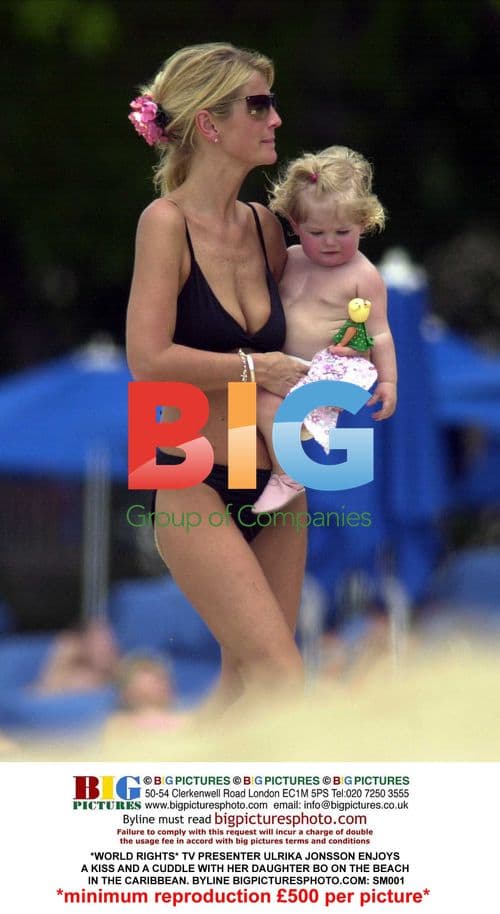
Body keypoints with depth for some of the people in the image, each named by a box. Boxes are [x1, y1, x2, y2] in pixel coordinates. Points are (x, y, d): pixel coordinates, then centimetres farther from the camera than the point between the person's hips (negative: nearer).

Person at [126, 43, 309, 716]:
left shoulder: (265, 226, 7)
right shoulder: (166, 221, -12)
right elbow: (149, 359, -21)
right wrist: (257, 369, -14)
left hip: (274, 484, 7)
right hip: (196, 488, -7)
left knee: (246, 675, 10)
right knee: (280, 675, -16)